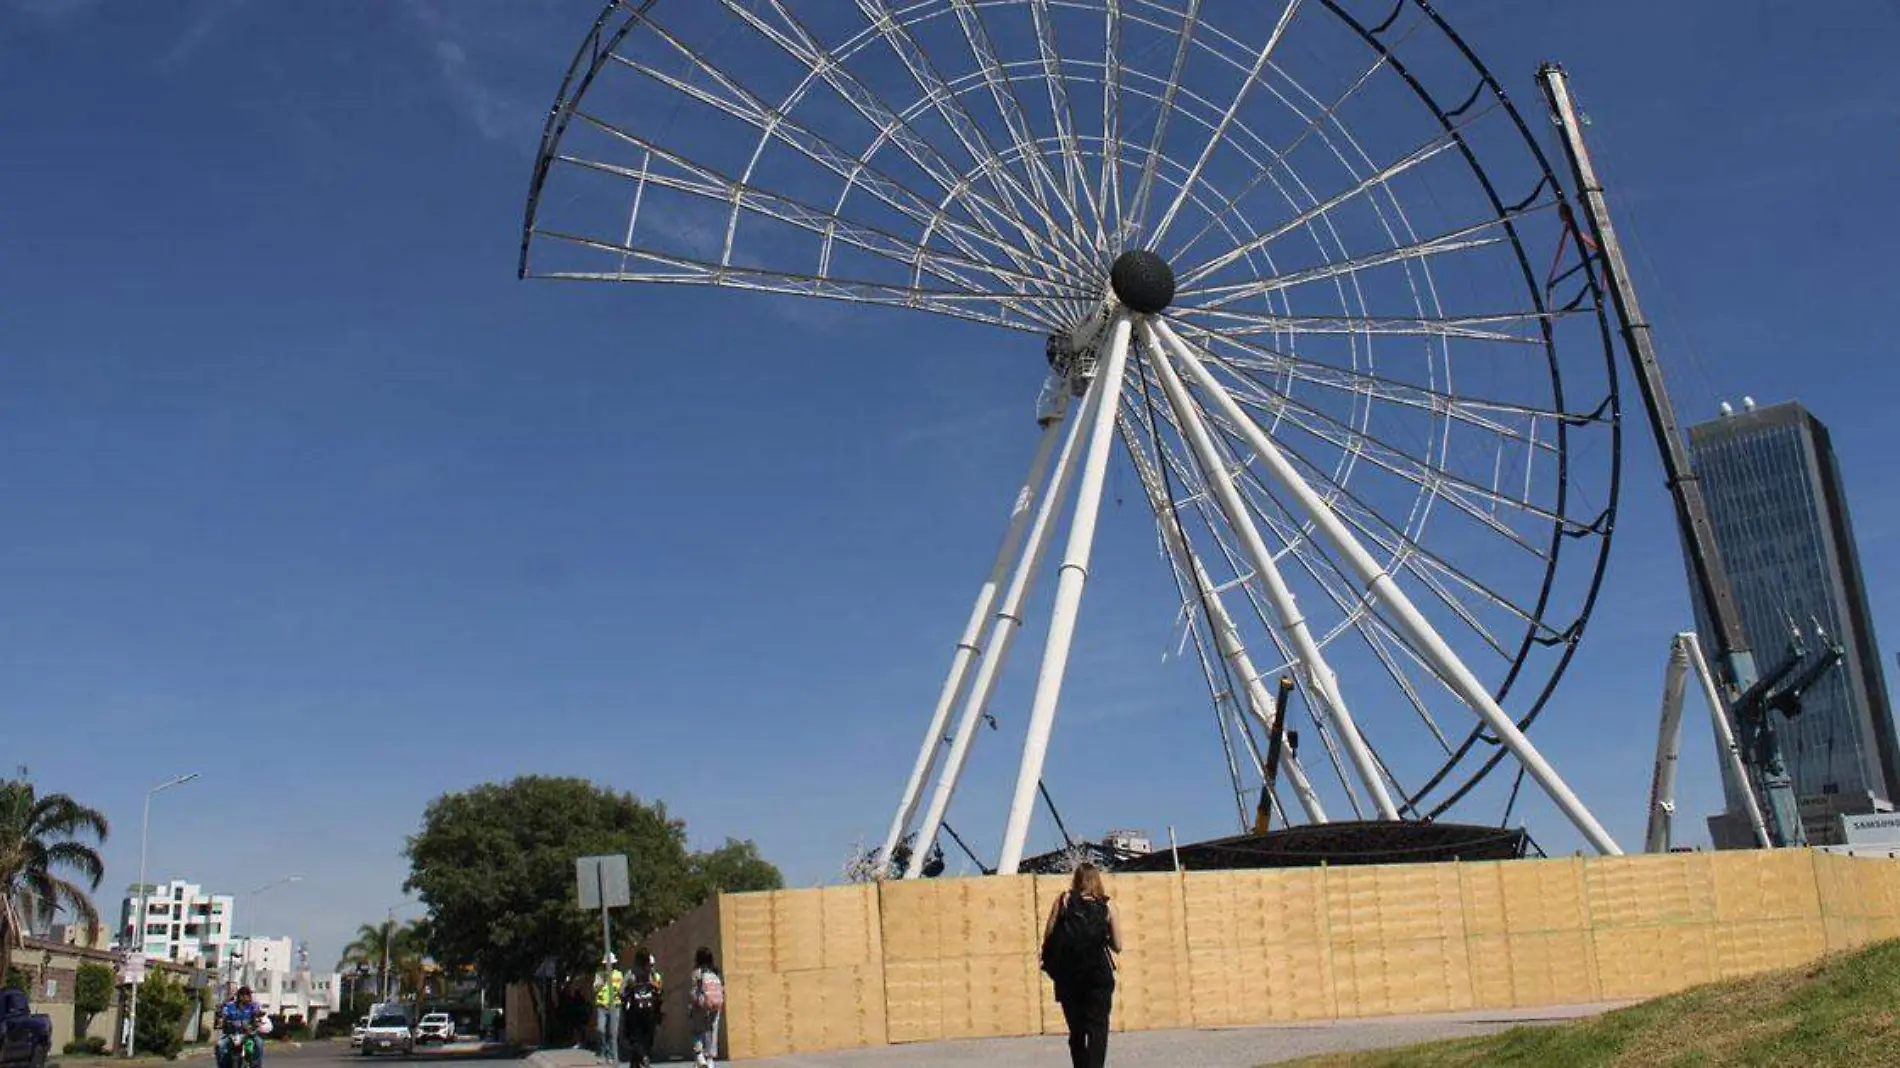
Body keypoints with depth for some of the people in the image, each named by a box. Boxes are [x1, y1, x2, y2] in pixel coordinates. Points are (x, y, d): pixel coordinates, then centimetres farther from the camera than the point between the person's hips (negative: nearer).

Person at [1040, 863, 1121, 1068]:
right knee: (1097, 1029, -2)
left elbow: (1047, 938, -3)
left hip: (1068, 976, 2)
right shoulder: (1107, 905, 4)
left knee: (1076, 1031, 15)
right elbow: (1117, 946, 3)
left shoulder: (1063, 901, 4)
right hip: (1098, 976, -1)